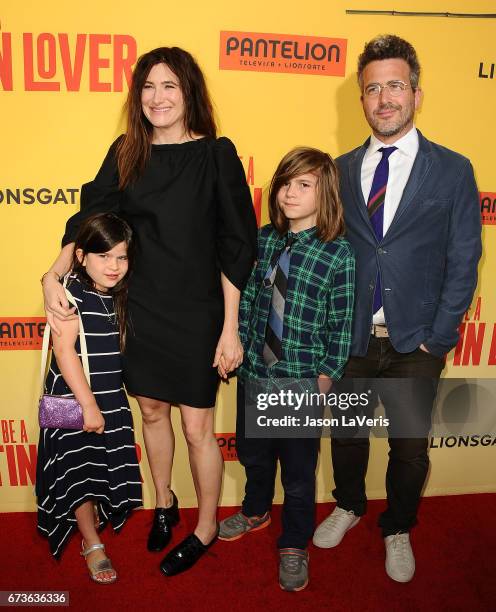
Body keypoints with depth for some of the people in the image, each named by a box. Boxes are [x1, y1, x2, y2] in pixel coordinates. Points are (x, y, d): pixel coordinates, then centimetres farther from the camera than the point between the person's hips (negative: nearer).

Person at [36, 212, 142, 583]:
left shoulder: (119, 296, 2)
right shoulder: (72, 292, -17)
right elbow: (63, 349, -21)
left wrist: (103, 404, 4)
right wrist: (88, 405, -20)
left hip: (111, 399, 6)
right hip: (74, 401, -6)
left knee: (107, 468, 14)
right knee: (78, 473, 7)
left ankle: (93, 522, 38)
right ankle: (93, 546, 24)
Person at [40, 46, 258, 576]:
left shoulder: (216, 155, -8)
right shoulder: (125, 153, 4)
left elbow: (234, 247, -9)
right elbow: (90, 218, 7)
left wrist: (230, 328, -12)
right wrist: (53, 276, -9)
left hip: (195, 312, -4)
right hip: (138, 307, 4)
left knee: (197, 428, 5)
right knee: (151, 411, 19)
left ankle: (206, 528, 31)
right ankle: (163, 503, 45)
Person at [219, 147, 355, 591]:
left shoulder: (339, 253, -14)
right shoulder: (263, 239, -1)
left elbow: (342, 324, -10)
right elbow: (247, 298, 5)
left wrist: (325, 378, -9)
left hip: (303, 380, -4)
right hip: (254, 371, 5)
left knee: (298, 468, 13)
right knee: (252, 451, 24)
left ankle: (294, 547, 38)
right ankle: (256, 510, 54)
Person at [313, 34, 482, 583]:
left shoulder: (452, 170, -3)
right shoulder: (341, 171, 3)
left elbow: (462, 264, -3)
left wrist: (437, 338, -7)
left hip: (415, 343, -1)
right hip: (349, 337, 2)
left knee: (410, 447, 10)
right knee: (346, 434, 17)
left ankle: (398, 530, 38)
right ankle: (348, 507, 46)